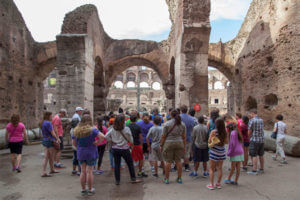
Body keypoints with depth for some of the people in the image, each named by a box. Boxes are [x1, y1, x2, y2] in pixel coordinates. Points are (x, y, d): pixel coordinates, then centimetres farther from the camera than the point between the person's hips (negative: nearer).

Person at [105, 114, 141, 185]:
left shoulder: (113, 129, -3)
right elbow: (130, 140, -6)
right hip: (124, 149, -3)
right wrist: (131, 144, 12)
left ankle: (117, 181, 16)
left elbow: (106, 136, -2)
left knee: (117, 165, 10)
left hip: (115, 149, 3)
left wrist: (112, 141, 5)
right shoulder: (126, 129, -13)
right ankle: (133, 179, 20)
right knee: (130, 164, 11)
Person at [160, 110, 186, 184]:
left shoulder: (167, 124, -6)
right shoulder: (182, 124, 4)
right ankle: (179, 178, 18)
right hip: (179, 143, 3)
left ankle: (167, 179, 10)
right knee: (178, 161, 11)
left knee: (168, 161, 3)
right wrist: (184, 146, 16)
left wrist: (161, 145, 4)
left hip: (168, 143, -3)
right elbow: (184, 137, 8)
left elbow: (163, 136, -5)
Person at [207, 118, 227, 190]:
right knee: (220, 168, 13)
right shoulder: (224, 132, -4)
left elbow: (209, 141, -9)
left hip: (214, 151, -4)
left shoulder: (213, 132, -14)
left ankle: (211, 184, 5)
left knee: (211, 168, 6)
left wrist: (210, 136, 6)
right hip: (222, 152, 4)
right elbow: (226, 142, 7)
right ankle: (218, 184, 21)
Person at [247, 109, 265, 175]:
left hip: (254, 140, -7)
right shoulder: (261, 120, 8)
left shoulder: (251, 120, -13)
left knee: (254, 156, -2)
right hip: (262, 140, 7)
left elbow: (249, 132, -10)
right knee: (261, 155, 15)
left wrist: (250, 137, 10)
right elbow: (261, 130, 13)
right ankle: (261, 169, 25)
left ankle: (254, 171, -1)